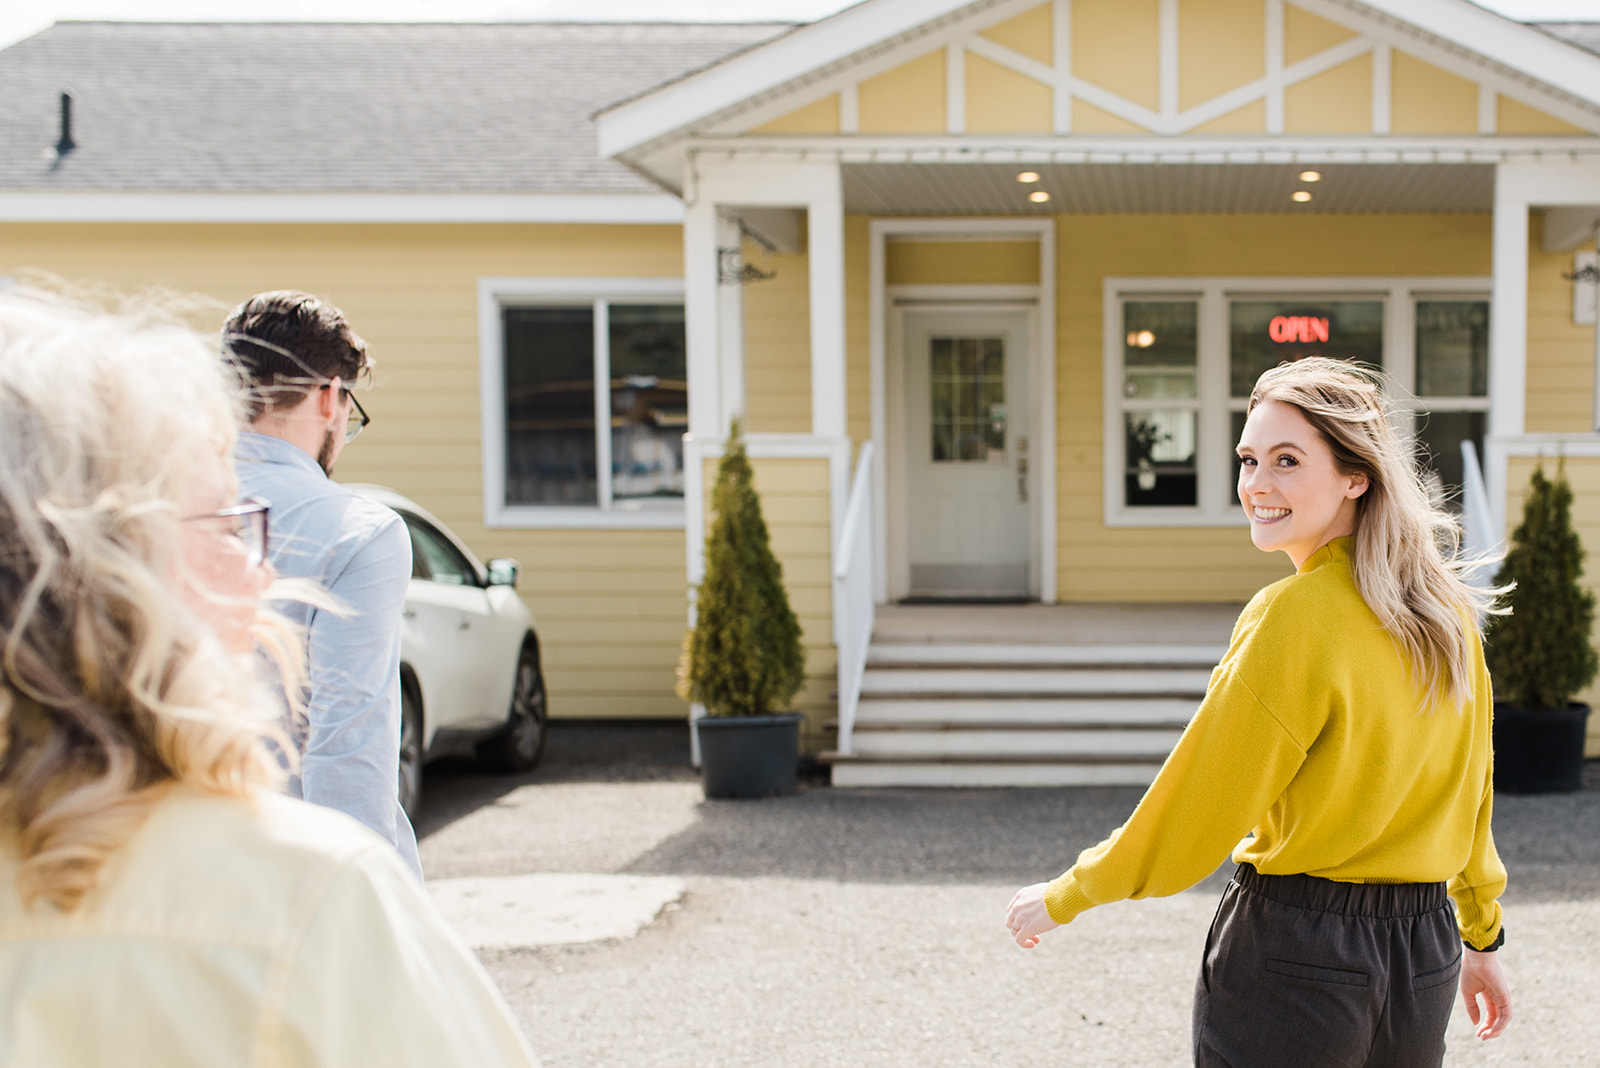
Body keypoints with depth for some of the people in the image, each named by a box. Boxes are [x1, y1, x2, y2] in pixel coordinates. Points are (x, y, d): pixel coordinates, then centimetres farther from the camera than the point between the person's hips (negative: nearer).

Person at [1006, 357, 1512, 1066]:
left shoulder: (1291, 617, -19)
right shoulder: (1446, 609, 2)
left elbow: (1193, 814, -15)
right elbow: (1469, 788, 13)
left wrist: (1062, 898, -3)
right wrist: (1480, 936, 25)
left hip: (1294, 957, -7)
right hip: (1425, 964, 7)